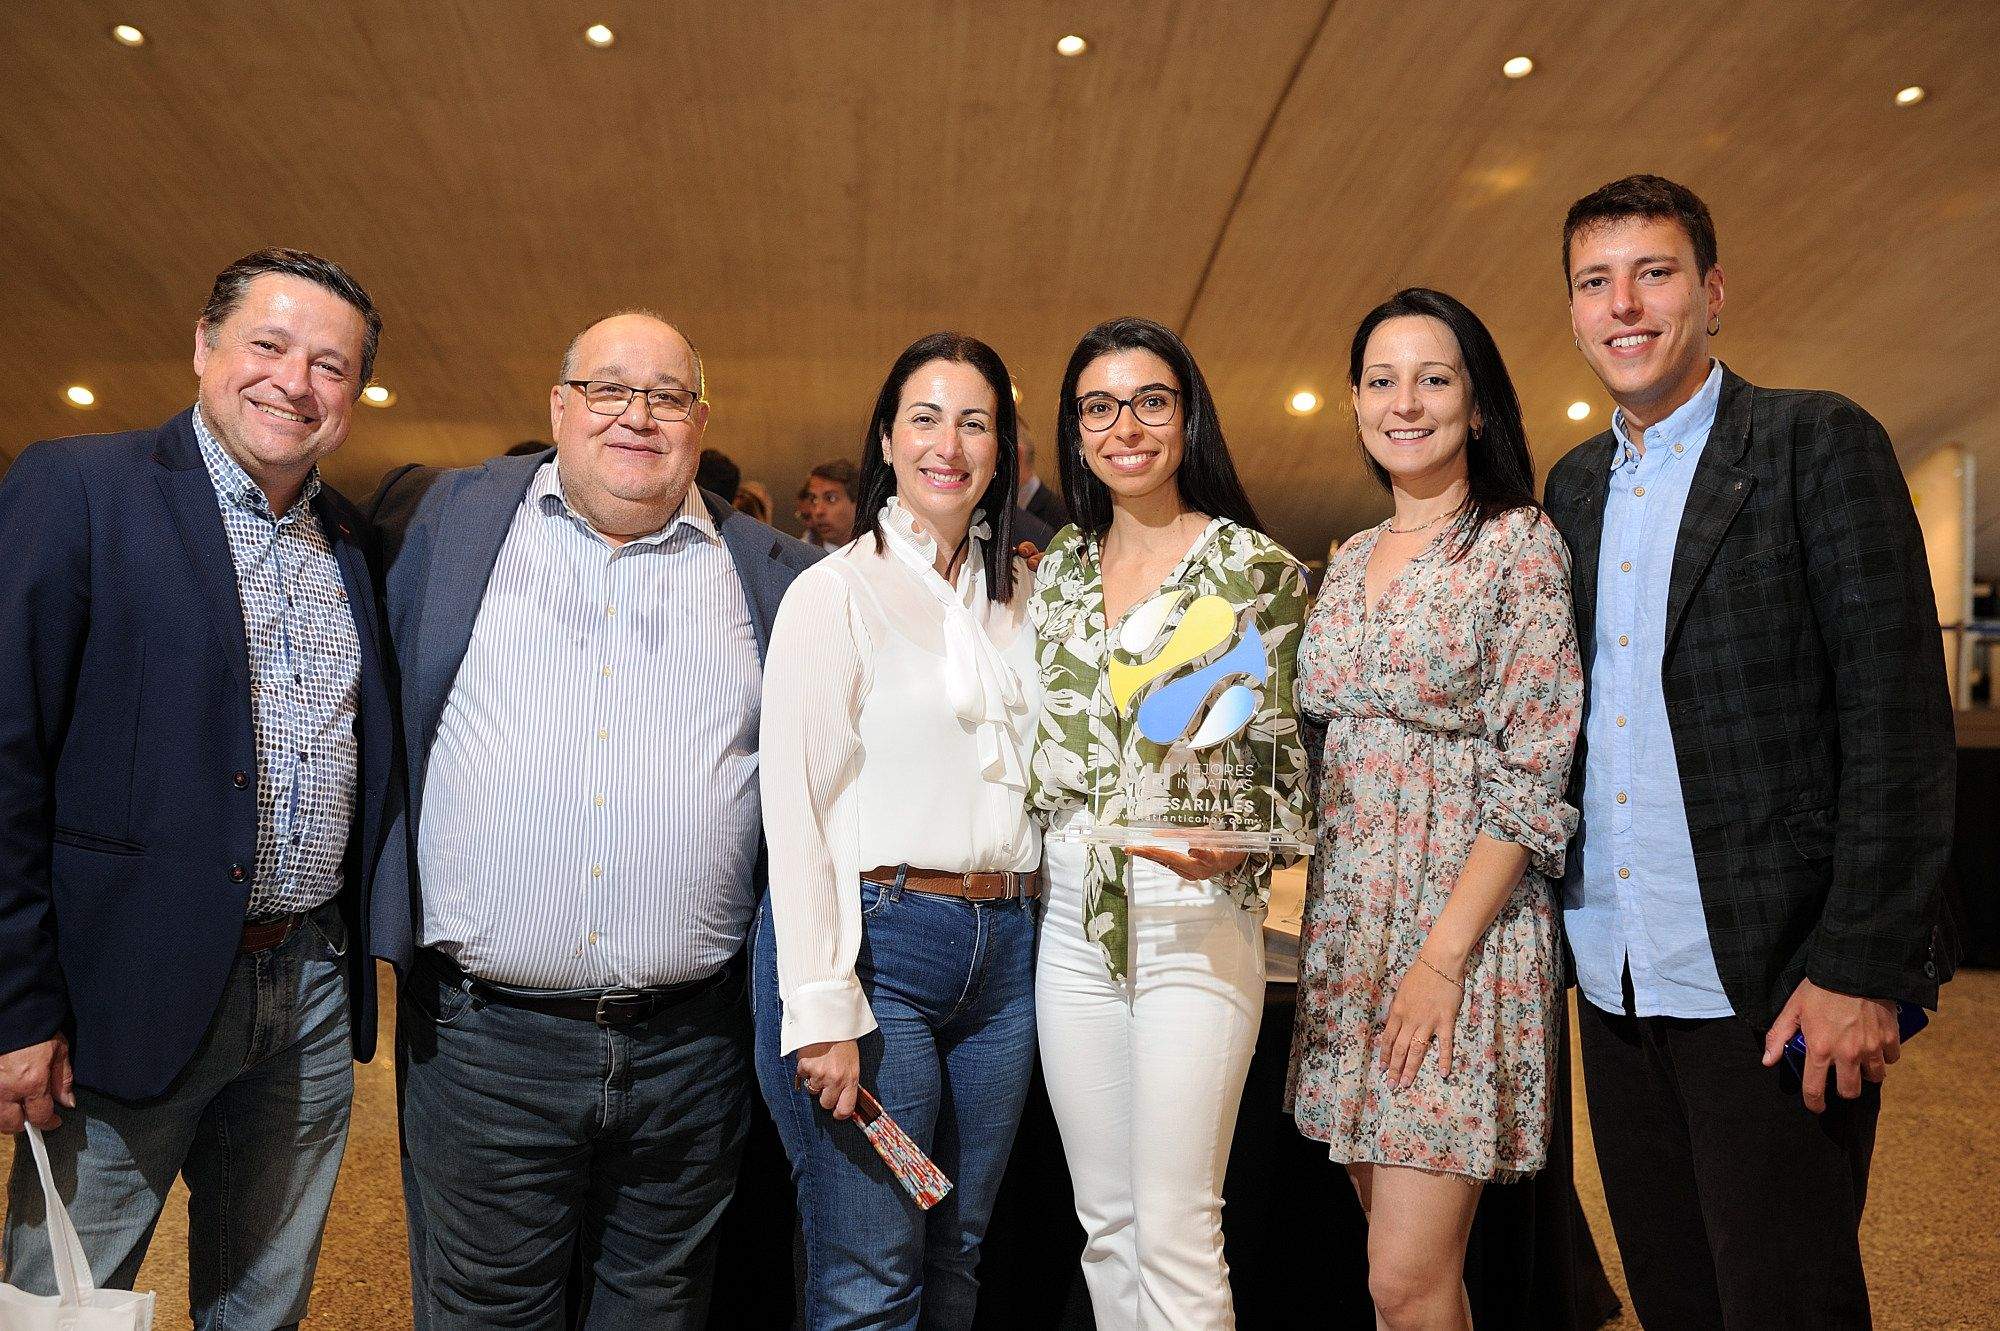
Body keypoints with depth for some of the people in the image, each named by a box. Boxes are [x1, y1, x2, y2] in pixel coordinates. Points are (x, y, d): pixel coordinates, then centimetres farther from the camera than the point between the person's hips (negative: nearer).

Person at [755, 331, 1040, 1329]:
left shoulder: (1018, 597, 13)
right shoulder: (837, 590, -5)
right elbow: (794, 806, -10)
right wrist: (823, 1011, -15)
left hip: (1005, 950, 6)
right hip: (874, 939, -5)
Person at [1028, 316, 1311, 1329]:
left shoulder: (1256, 566, -3)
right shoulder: (1057, 570, 11)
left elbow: (1288, 757, -3)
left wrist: (1237, 844, -21)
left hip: (1197, 914, -5)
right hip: (1071, 915, 5)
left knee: (1174, 1233, -3)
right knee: (1105, 1223, 14)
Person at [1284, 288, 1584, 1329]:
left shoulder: (1521, 546, -6)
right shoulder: (1350, 561, 13)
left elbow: (1531, 775, -12)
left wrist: (1445, 955, -17)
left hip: (1465, 917, -6)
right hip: (1347, 920, 6)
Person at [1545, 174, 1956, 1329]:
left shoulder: (1820, 444, -4)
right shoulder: (1573, 485, 12)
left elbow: (1897, 720, -11)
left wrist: (1862, 969, -17)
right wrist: (1565, 925, 8)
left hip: (1774, 977, -5)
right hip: (1615, 979, 6)